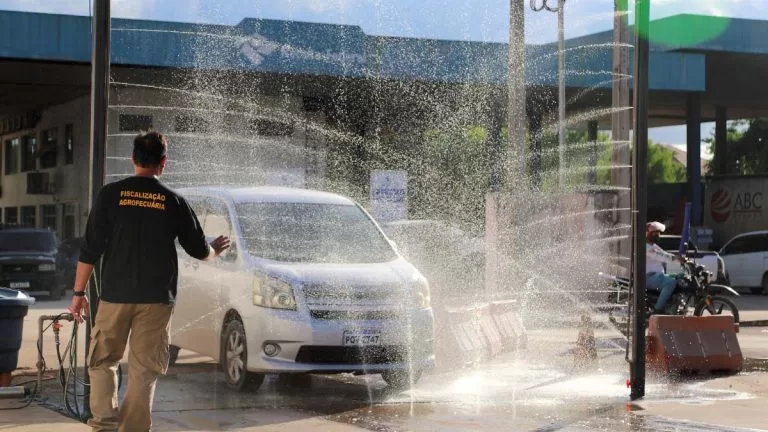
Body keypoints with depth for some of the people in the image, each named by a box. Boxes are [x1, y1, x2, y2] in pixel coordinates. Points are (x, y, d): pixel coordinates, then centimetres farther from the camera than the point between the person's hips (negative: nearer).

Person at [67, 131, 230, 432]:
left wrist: (79, 292, 4)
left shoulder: (111, 195, -2)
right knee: (144, 368, 6)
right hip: (157, 298, 0)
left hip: (115, 294, 0)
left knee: (102, 361, 11)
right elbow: (199, 250, 9)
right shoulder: (173, 201, 1)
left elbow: (91, 248, -3)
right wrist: (216, 250, 31)